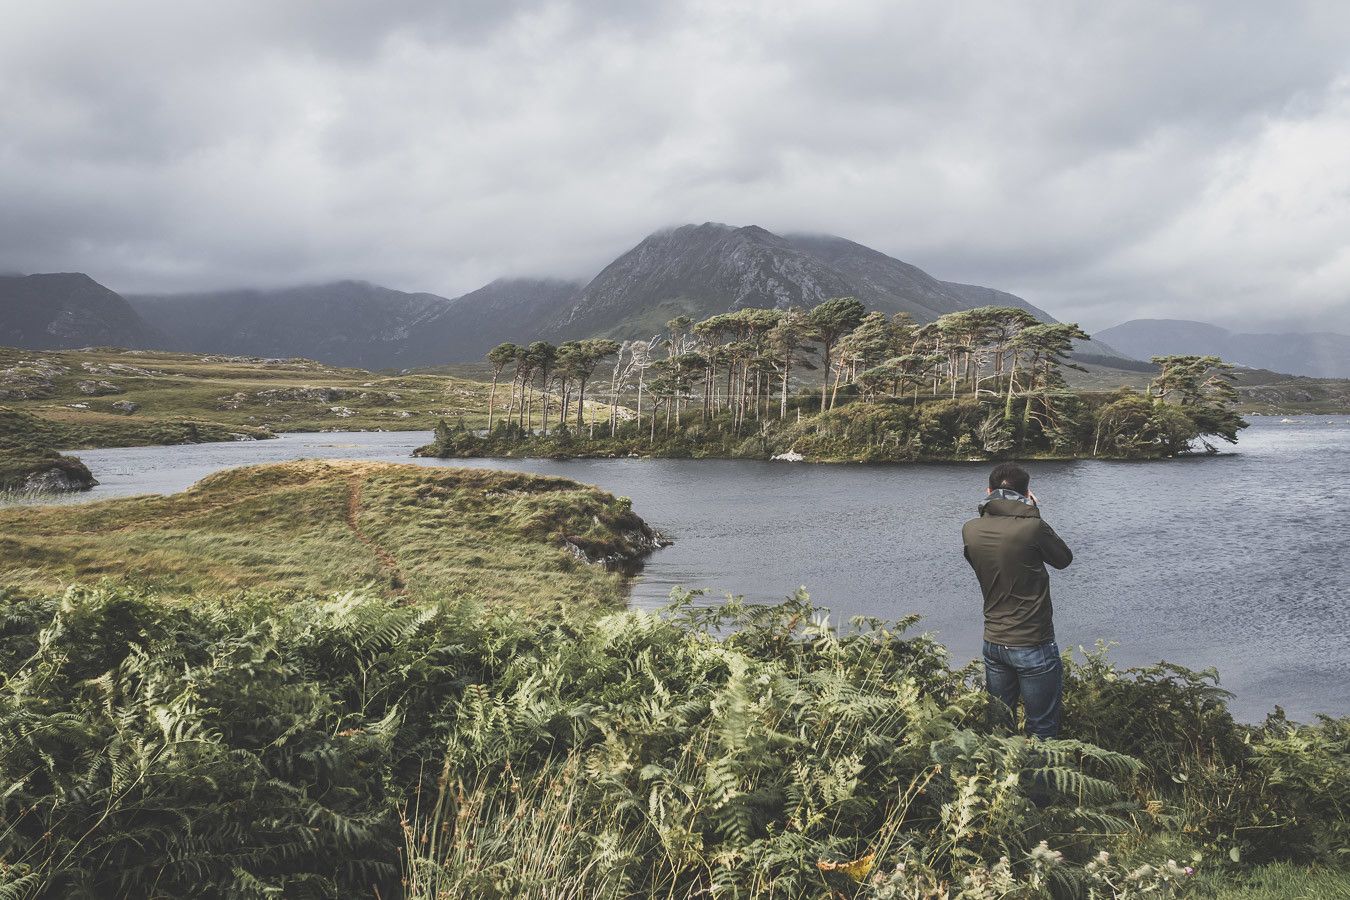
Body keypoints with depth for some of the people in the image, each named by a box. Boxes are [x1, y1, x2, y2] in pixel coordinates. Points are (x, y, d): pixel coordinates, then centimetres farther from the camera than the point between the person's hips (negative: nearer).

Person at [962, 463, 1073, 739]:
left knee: (997, 727, 19)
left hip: (993, 644, 5)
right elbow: (1064, 559, -1)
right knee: (1042, 733, 9)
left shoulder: (970, 530, -5)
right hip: (1034, 646, -5)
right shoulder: (1032, 527, -20)